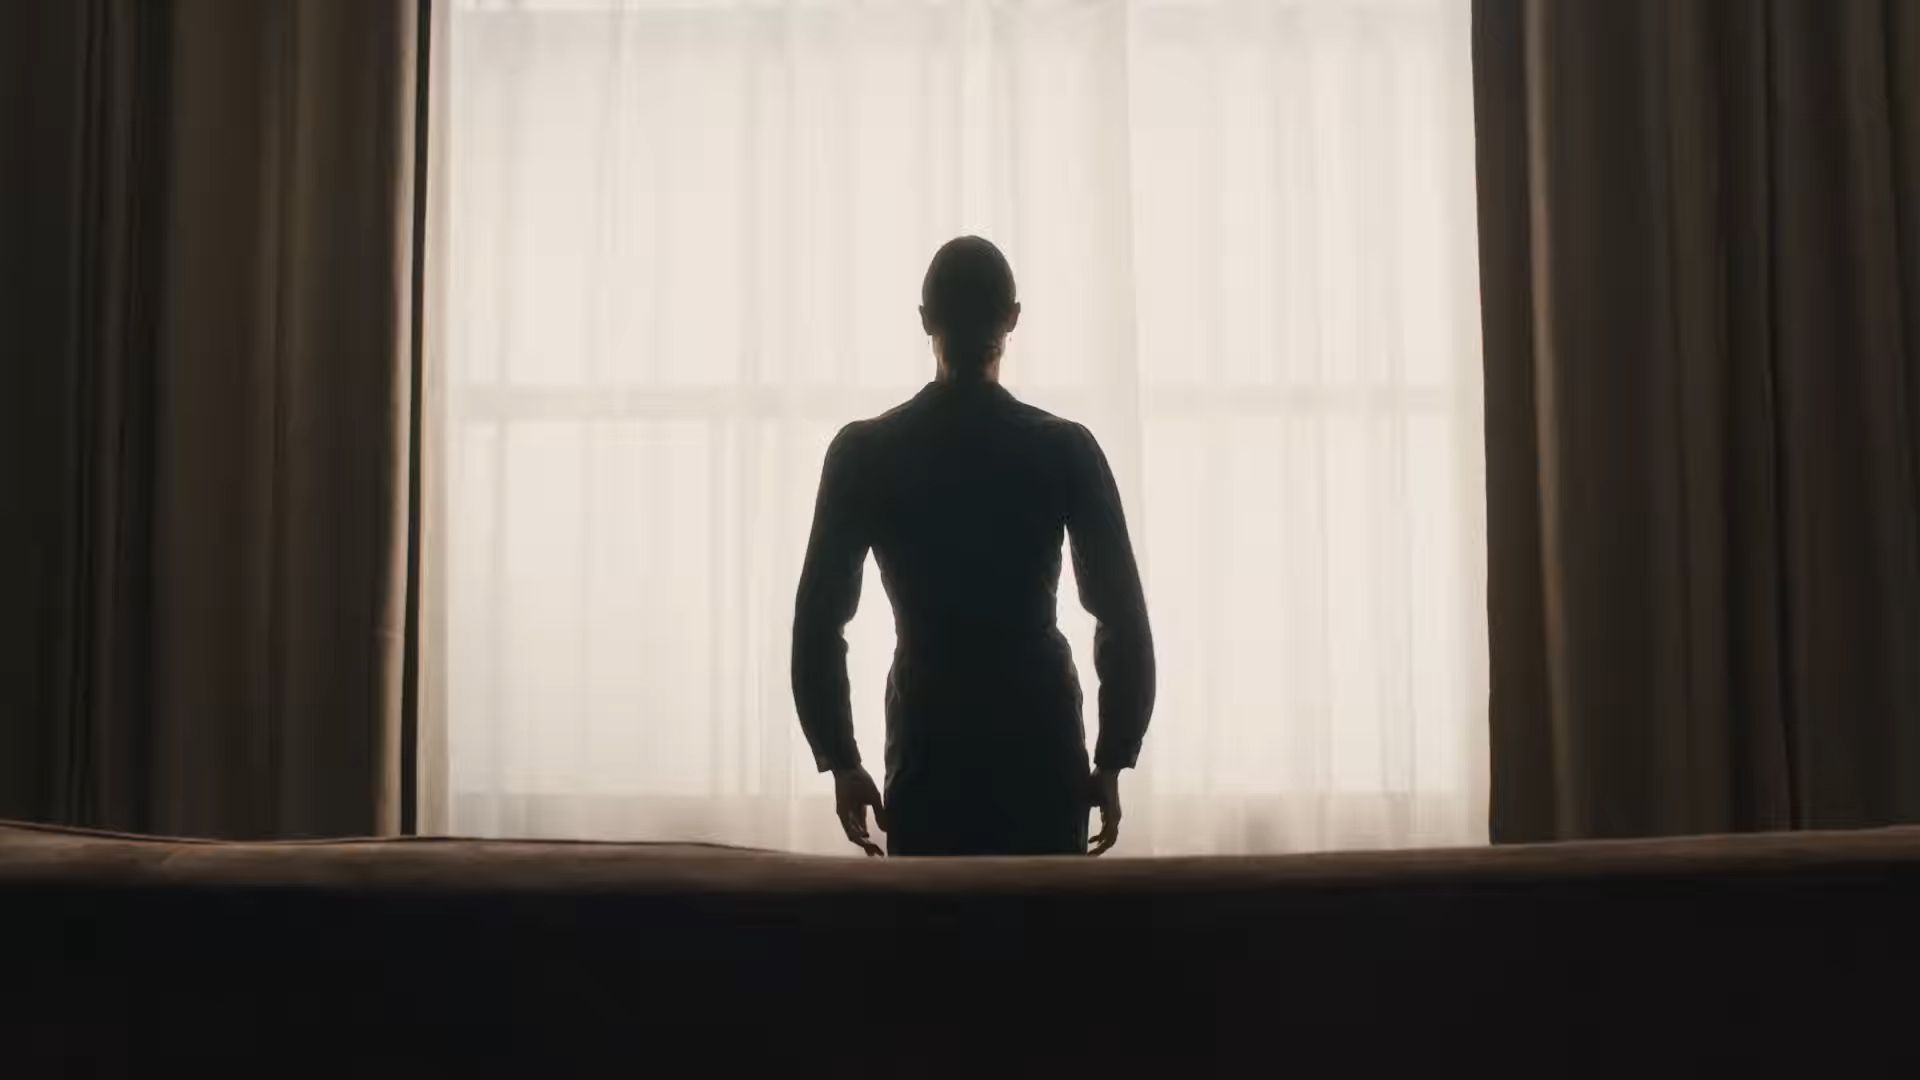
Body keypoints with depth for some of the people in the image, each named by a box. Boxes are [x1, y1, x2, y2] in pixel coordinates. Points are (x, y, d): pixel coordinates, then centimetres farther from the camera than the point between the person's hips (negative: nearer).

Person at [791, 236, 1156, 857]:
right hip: (1044, 757, 0)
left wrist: (841, 763, 3)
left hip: (929, 762, 0)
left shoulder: (864, 453, -4)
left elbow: (818, 622, -5)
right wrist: (1112, 761, 2)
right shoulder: (1066, 450, -4)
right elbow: (1123, 618, -6)